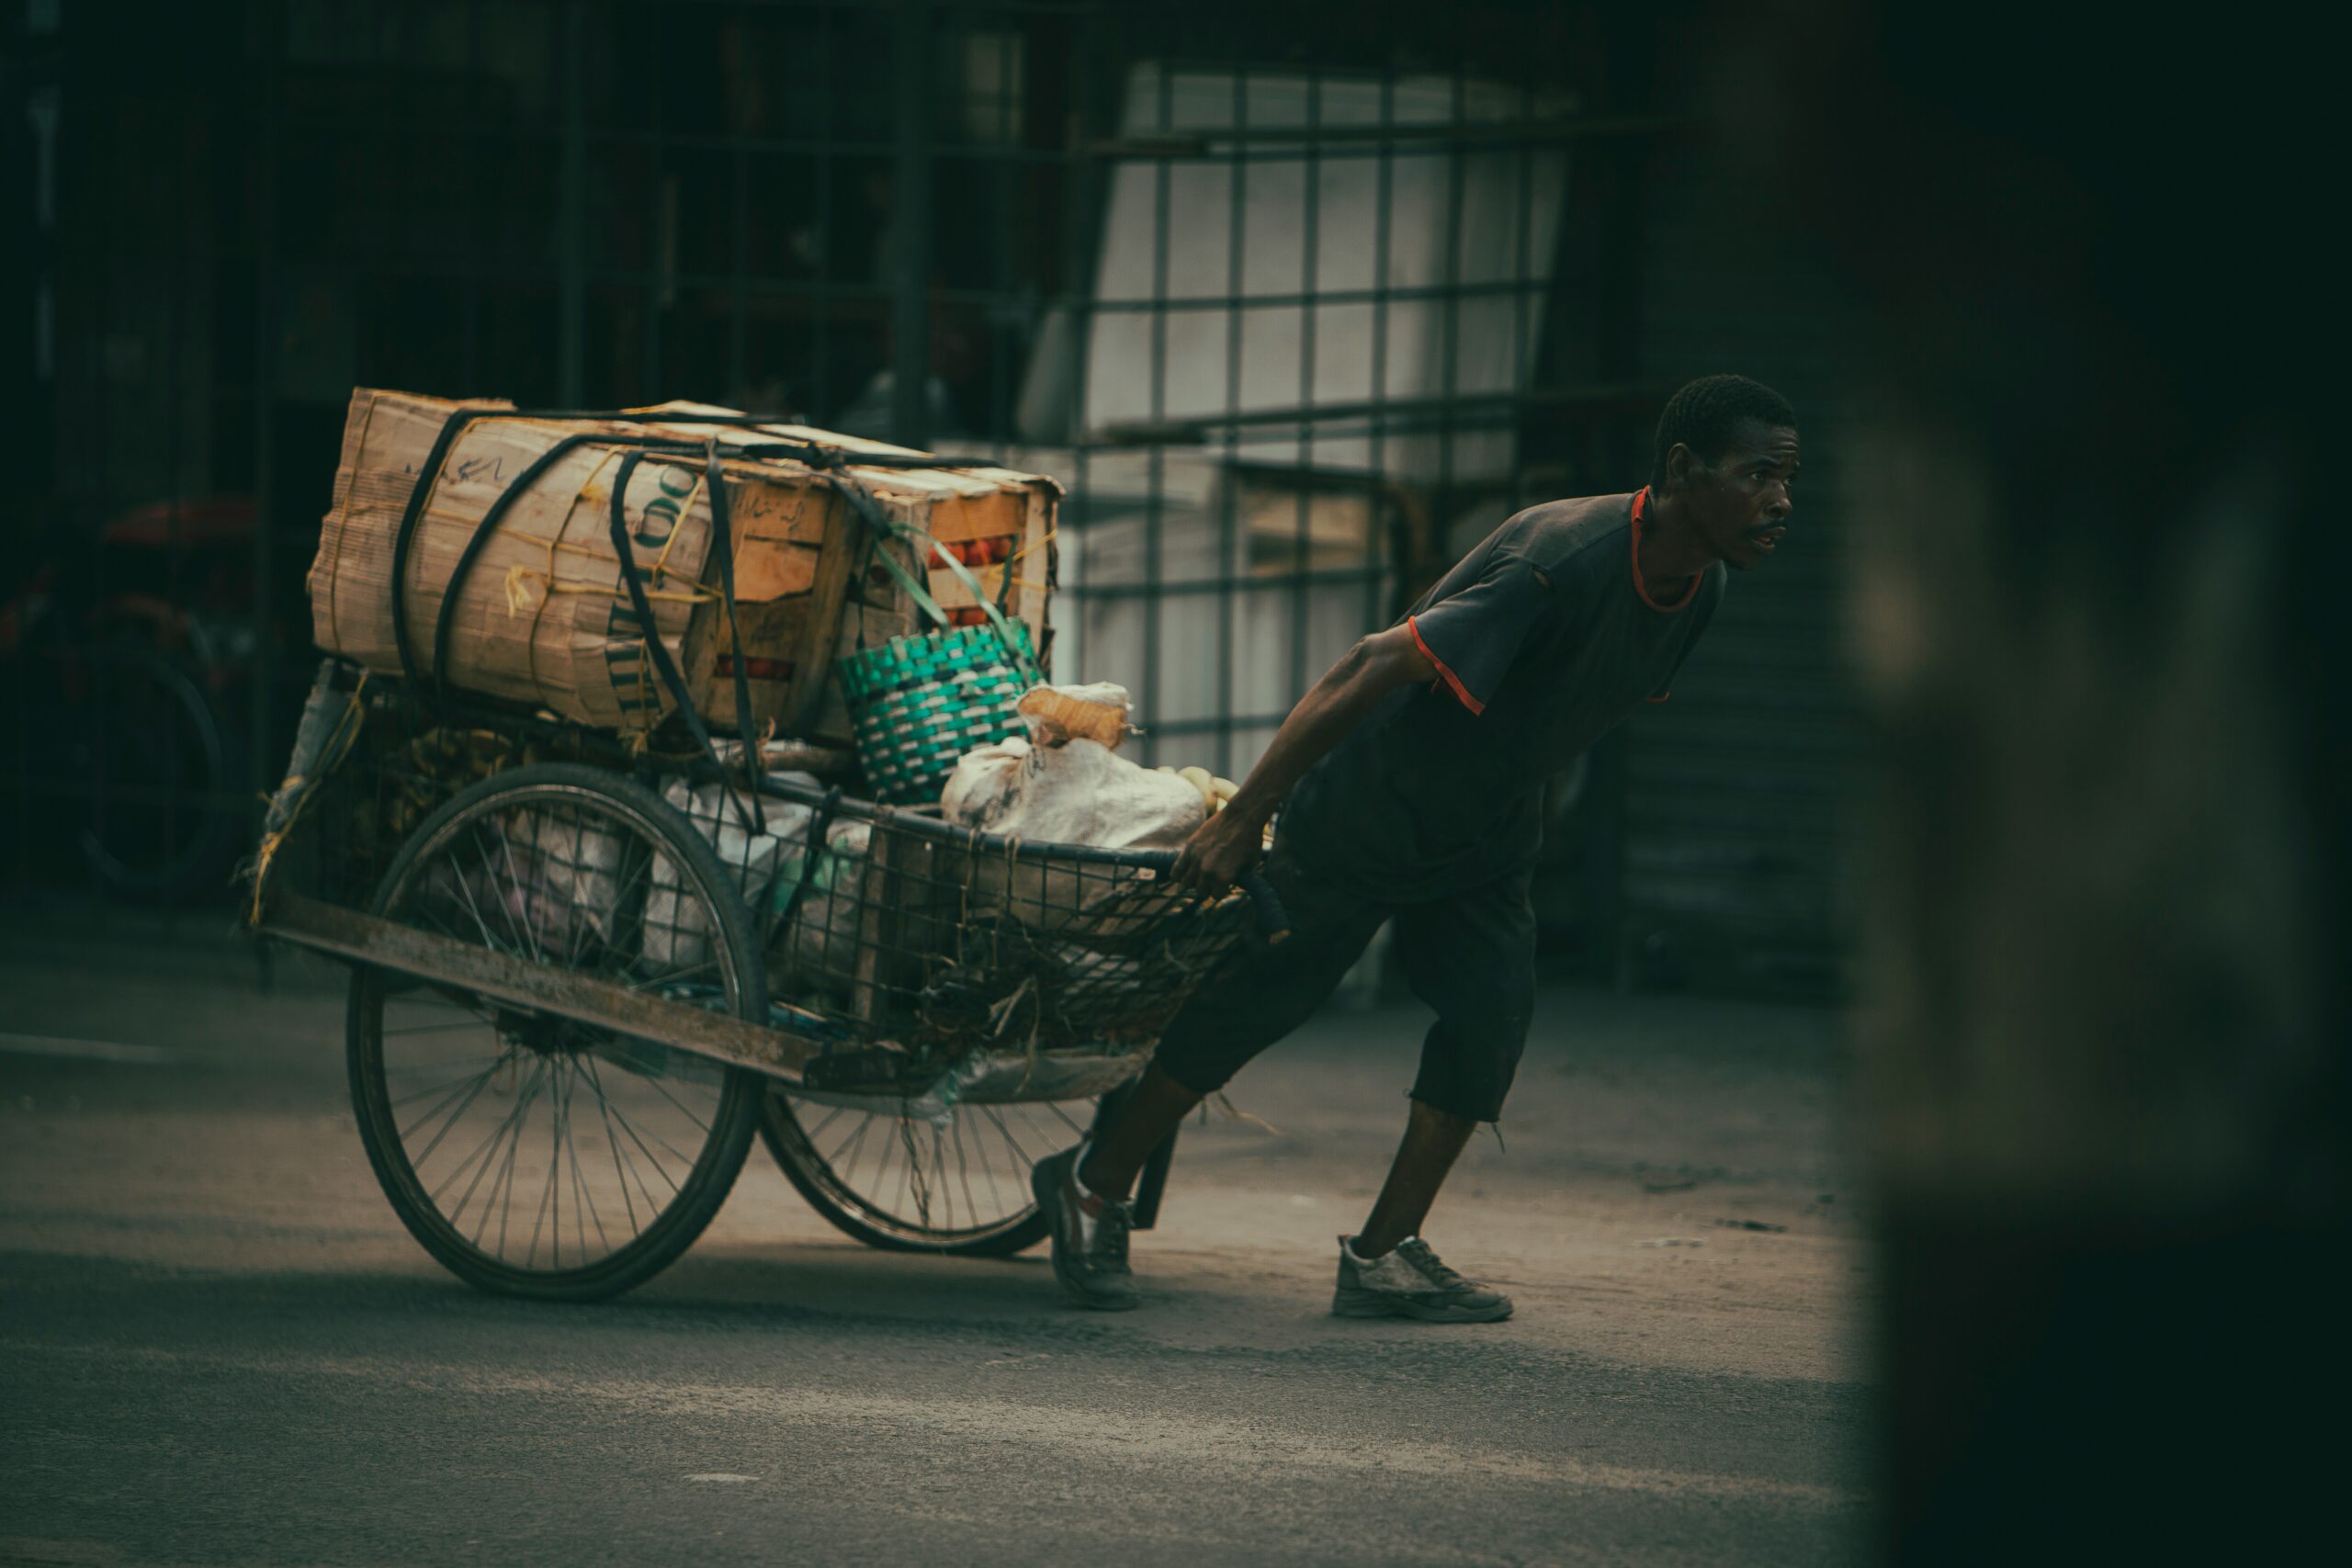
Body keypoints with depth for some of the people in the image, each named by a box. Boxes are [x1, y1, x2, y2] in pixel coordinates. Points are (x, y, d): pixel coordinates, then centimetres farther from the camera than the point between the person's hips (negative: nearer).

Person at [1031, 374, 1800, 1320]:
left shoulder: (1696, 586, -8)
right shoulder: (1566, 558, -35)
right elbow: (1374, 668, -35)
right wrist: (1240, 820, -35)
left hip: (1484, 832, 7)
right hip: (1364, 806, -7)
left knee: (1494, 1007, -10)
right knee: (1265, 995, 6)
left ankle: (1386, 1256, -2)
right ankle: (1093, 1188, 24)